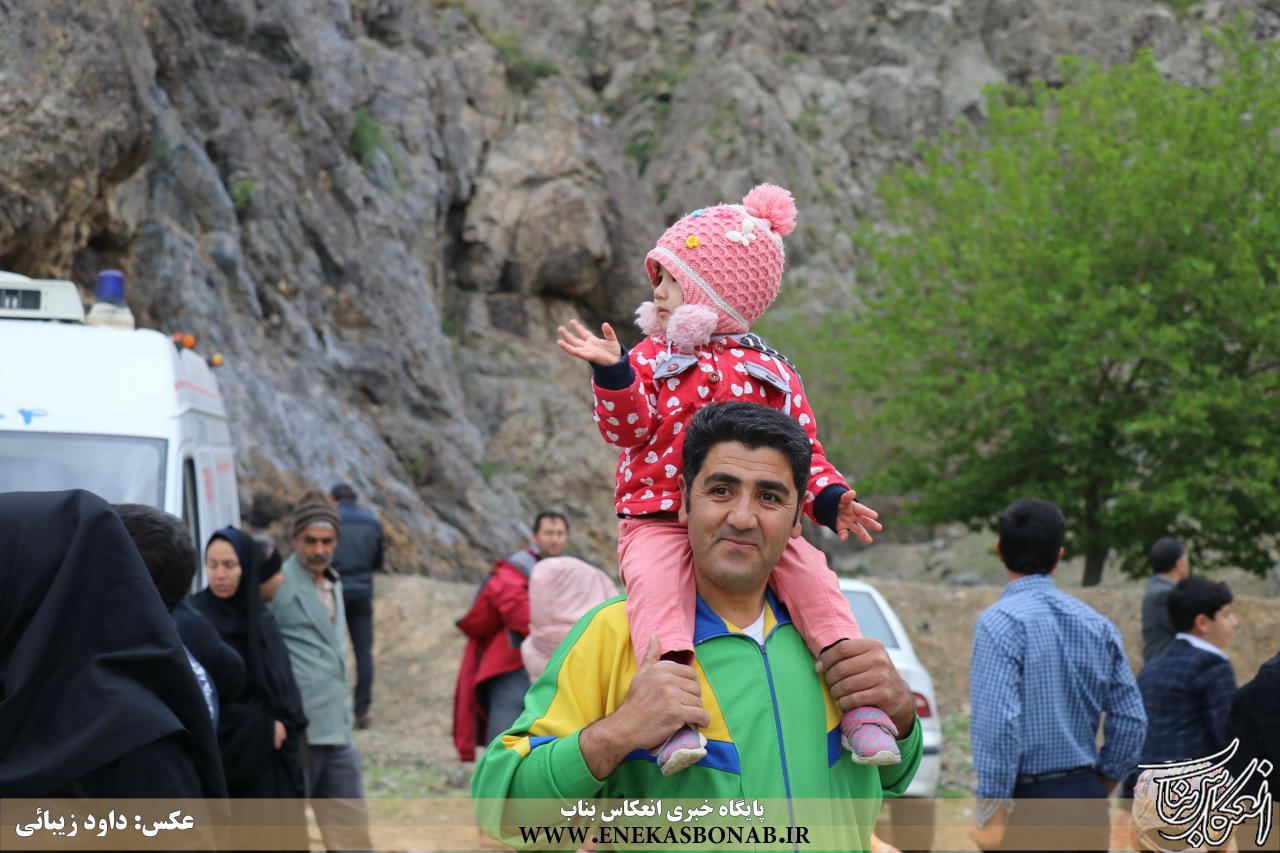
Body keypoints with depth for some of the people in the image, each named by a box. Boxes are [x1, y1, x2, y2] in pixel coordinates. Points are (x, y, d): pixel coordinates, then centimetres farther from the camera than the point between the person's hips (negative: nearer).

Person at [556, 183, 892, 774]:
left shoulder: (770, 373, 15)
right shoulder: (651, 360, 14)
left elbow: (802, 453, 13)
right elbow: (627, 427, -2)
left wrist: (831, 501, -7)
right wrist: (612, 372, -19)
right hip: (659, 520, -1)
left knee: (811, 574, -23)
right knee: (657, 582, -33)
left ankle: (860, 704, -25)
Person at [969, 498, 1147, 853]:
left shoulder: (1001, 622, -11)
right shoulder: (1096, 624, 8)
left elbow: (998, 721, -19)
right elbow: (1130, 720, 7)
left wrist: (992, 813, -15)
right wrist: (1098, 789, 17)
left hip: (1029, 801, -6)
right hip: (1088, 803, 6)